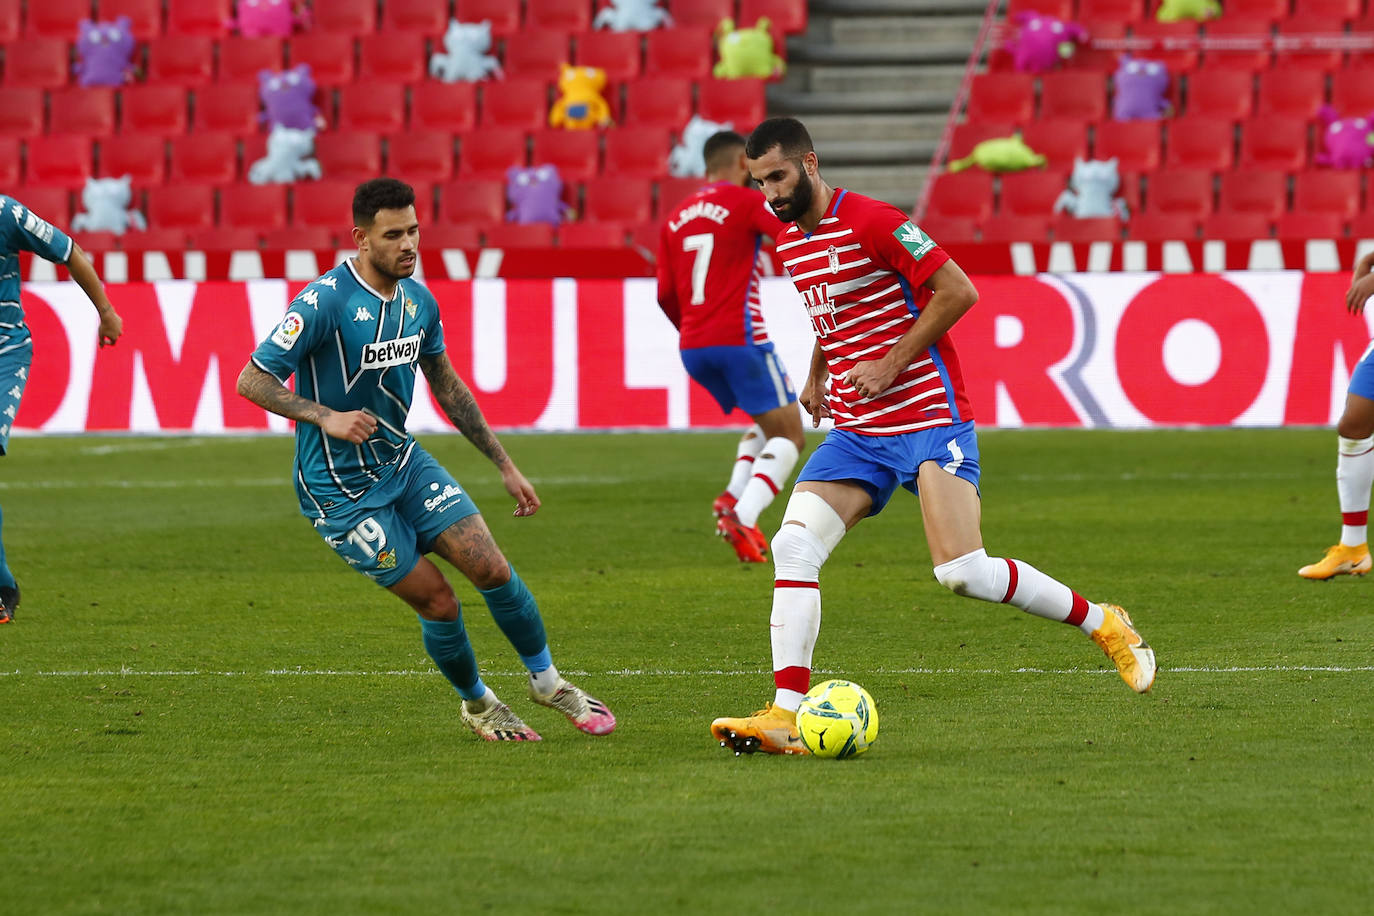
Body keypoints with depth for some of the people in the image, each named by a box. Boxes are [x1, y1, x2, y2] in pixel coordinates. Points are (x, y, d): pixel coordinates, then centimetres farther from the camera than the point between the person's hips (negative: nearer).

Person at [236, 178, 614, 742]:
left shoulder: (418, 300, 2)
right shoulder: (326, 301, -21)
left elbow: (446, 386, 16)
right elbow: (252, 380, -19)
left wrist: (505, 466, 17)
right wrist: (326, 417, -32)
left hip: (404, 462, 6)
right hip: (340, 490, -6)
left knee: (490, 568, -6)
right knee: (437, 601, -6)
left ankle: (547, 680, 16)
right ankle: (476, 705, 21)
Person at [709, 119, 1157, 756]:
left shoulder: (870, 224, -14)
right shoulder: (790, 244, 12)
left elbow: (957, 291, -15)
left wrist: (890, 364, -15)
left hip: (929, 419, -7)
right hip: (855, 432, 8)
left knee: (962, 571, -16)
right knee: (793, 546, -12)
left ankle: (1103, 625, 5)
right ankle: (785, 715, -14)